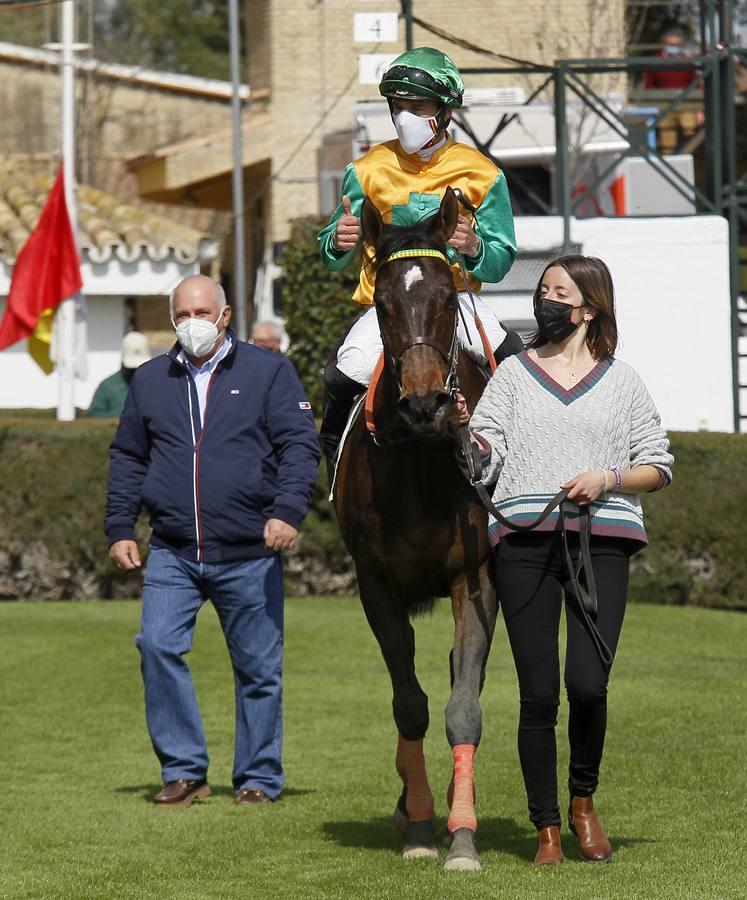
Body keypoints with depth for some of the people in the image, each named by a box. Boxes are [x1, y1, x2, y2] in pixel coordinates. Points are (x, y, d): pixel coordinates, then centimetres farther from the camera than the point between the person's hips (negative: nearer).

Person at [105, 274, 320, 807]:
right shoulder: (150, 381, 14)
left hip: (249, 554, -2)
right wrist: (120, 527, 10)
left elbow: (300, 446, -1)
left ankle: (259, 778, 15)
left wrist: (287, 510, -16)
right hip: (172, 556, 2)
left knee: (258, 667, 3)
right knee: (158, 647, -14)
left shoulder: (269, 372, 5)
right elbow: (127, 458, 20)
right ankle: (184, 771, -5)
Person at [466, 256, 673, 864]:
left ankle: (584, 800, 15)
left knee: (588, 684, -11)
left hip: (601, 542, -1)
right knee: (538, 693, -2)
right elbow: (483, 457, 5)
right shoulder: (514, 374, 13)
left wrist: (607, 480, -7)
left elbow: (659, 466, 11)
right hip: (524, 544, 1)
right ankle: (547, 828, 9)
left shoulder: (622, 382, 11)